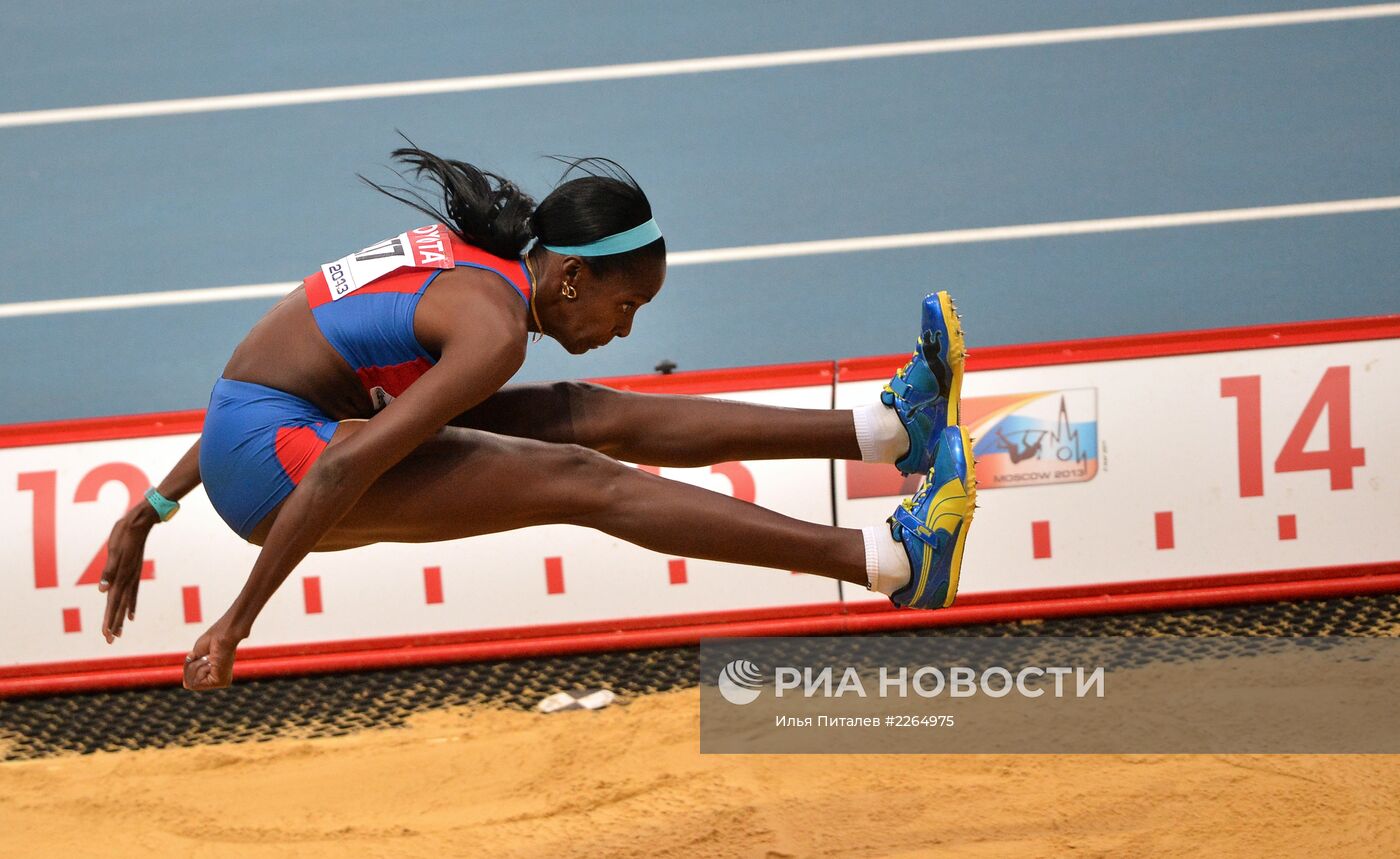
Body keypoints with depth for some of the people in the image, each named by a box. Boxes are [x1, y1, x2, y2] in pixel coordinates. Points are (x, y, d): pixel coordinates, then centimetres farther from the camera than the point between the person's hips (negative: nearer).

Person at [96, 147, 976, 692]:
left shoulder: (455, 259, 12)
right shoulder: (496, 326, -18)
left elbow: (264, 374, 17)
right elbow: (344, 469, -24)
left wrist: (155, 509, 21)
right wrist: (237, 623, -21)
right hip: (275, 454, -9)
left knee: (586, 417, 4)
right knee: (583, 481, -15)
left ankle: (881, 428, 3)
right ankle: (893, 563, -20)